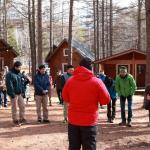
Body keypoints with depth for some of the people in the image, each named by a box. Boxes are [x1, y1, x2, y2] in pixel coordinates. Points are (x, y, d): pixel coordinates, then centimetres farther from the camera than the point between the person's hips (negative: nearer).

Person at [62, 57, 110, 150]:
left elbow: (65, 98, 12)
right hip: (89, 121, -3)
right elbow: (106, 100, -3)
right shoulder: (96, 81, -9)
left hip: (73, 120, 3)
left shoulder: (70, 81, 0)